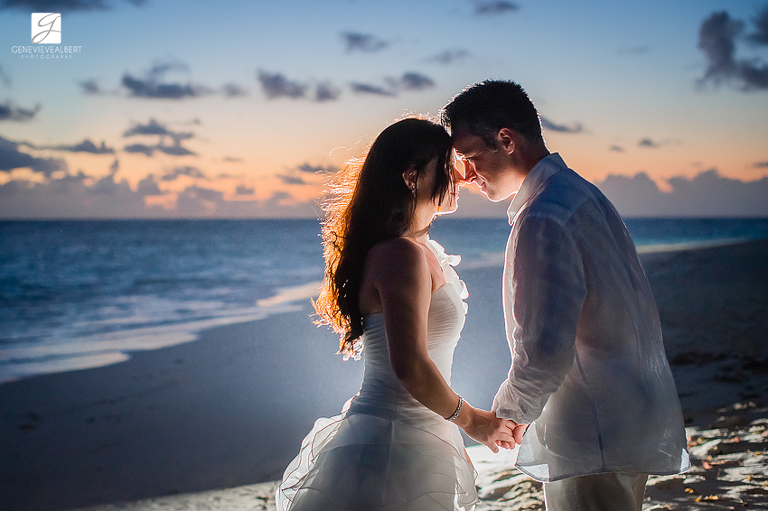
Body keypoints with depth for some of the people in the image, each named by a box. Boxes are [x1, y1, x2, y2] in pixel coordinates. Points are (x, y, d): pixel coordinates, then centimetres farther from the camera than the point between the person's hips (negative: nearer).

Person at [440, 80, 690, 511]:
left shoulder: (542, 220, -22)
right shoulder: (583, 193, 11)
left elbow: (545, 350, -28)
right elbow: (641, 304, 18)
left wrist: (507, 414, -9)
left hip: (592, 442, -10)